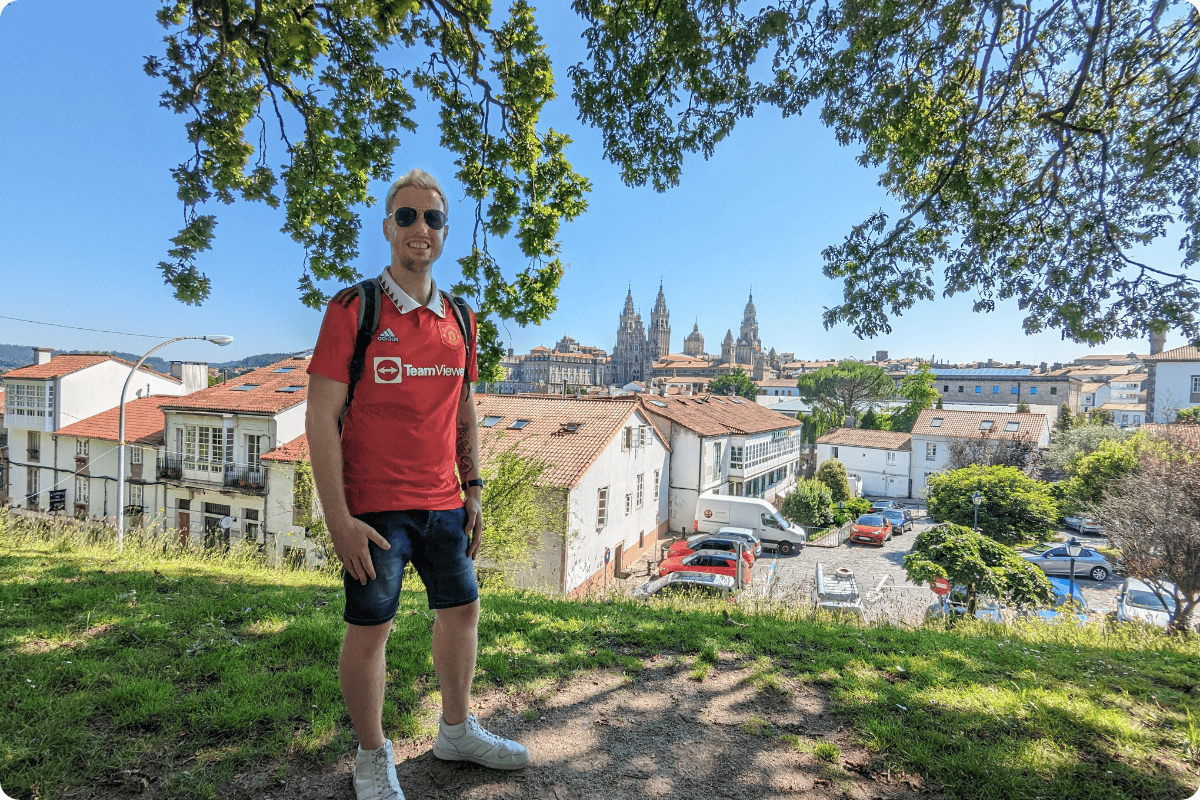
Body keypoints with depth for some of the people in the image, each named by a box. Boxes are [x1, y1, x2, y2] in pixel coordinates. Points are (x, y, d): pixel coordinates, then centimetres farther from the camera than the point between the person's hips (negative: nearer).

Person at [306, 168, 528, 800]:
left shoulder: (460, 319, 8)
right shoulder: (352, 309, -8)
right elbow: (321, 419, -11)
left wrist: (473, 490, 10)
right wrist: (338, 519, -15)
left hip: (443, 505, 6)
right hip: (375, 509, -5)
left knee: (462, 609, 15)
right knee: (369, 628, 6)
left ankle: (457, 730, 37)